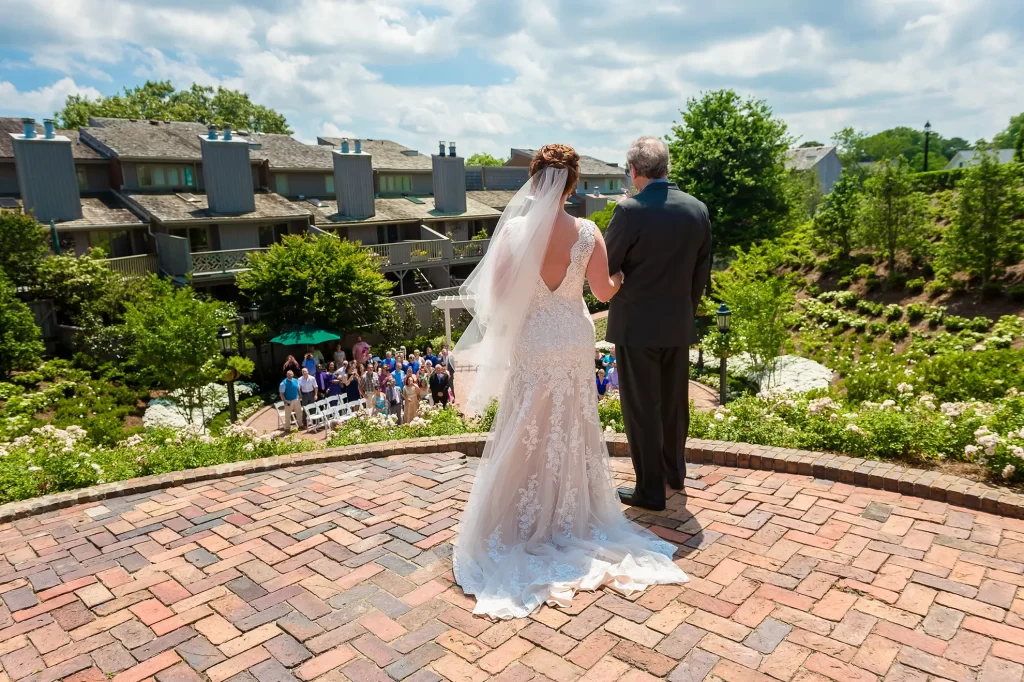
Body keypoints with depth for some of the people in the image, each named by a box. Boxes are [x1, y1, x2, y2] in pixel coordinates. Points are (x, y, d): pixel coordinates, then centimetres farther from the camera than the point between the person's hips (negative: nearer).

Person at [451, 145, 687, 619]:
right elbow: (604, 291, -3)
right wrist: (622, 278, 19)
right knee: (573, 433, 16)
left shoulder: (514, 230, -14)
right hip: (574, 341, 2)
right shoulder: (587, 232, -9)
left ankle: (525, 527, 21)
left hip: (530, 343, -2)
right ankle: (573, 520, 30)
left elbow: (497, 295, -12)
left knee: (527, 435, 11)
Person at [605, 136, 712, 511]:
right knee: (674, 400, 20)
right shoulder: (698, 209, 1)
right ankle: (675, 470, 38)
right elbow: (702, 273, 7)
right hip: (679, 325, 6)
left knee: (641, 408, 5)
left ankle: (650, 490, 13)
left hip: (636, 325, -6)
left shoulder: (630, 210, -17)